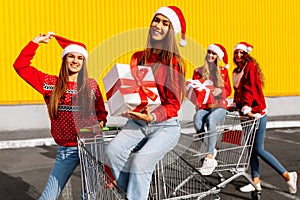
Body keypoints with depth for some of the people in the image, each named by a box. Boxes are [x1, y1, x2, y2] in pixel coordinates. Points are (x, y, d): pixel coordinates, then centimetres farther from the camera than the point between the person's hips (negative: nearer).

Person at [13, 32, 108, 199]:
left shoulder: (91, 85, 4)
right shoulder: (51, 83, 3)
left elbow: (101, 112, 11)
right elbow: (21, 66, 1)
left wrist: (100, 123, -9)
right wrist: (36, 42, 0)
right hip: (66, 150, 0)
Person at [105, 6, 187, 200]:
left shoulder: (175, 62, -6)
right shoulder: (138, 58, 8)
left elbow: (174, 104, -6)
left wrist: (153, 116, -24)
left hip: (166, 125, -4)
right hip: (137, 122, 4)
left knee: (141, 160, -28)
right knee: (113, 150, -22)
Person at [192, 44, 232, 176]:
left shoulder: (223, 71, 16)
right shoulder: (198, 71, 15)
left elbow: (228, 90, 16)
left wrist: (220, 91, -7)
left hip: (219, 106, -1)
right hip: (203, 106, 1)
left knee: (211, 119, -38)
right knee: (197, 122, -36)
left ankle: (209, 156, -38)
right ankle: (212, 151, -20)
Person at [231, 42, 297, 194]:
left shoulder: (250, 66, -8)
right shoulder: (236, 71, 17)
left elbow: (249, 89, -18)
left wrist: (246, 107, -26)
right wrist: (235, 105, 5)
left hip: (257, 112, -8)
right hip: (247, 112, 8)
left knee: (258, 149, -8)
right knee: (251, 148, 9)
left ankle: (288, 176, 4)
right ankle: (256, 182, 16)